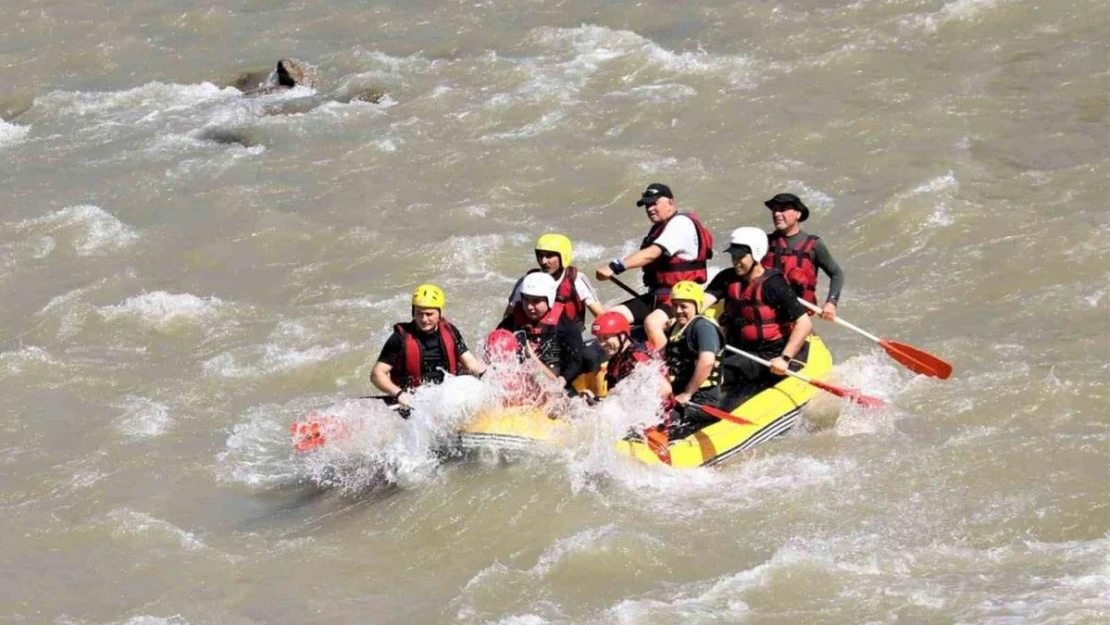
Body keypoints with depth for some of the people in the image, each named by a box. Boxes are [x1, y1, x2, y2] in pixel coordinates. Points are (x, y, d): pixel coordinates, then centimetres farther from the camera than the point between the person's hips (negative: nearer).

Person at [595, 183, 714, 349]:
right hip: (656, 296, 10)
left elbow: (652, 254, -25)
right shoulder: (659, 229, 20)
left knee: (652, 323, -37)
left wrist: (615, 267, -34)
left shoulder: (681, 224, -12)